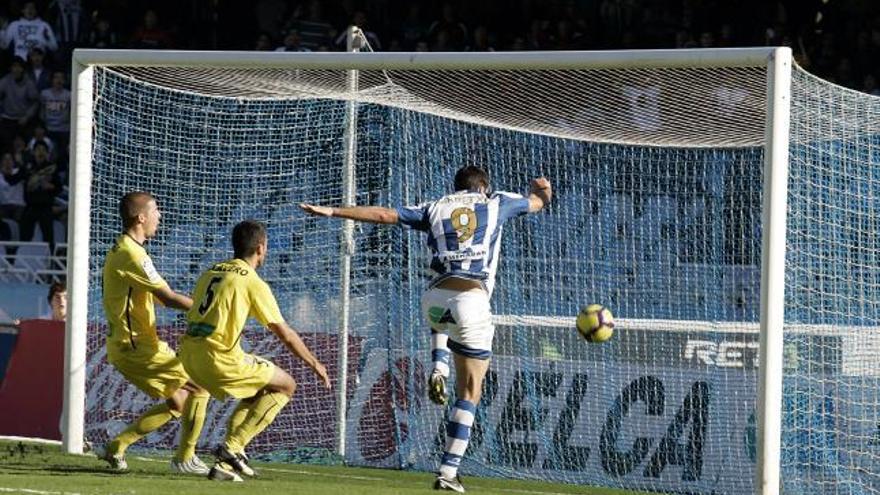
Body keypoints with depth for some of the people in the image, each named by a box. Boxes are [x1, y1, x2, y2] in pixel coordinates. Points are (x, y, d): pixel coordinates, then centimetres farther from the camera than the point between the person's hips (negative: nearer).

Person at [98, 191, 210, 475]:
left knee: (176, 403, 16)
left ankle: (116, 447, 16)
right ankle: (185, 459, -1)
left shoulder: (119, 251, 15)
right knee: (199, 386, -6)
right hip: (134, 348, -10)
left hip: (127, 345, 10)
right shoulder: (132, 254, -17)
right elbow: (168, 298, -19)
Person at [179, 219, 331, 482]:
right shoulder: (253, 283, -4)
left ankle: (225, 464, 16)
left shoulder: (210, 272, 18)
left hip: (190, 355, 8)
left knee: (257, 392, 26)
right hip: (219, 358, -8)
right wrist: (315, 364, 13)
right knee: (286, 386, 7)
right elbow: (286, 334, 0)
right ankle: (233, 446, -2)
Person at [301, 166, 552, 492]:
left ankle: (439, 367, 12)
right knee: (469, 392, 4)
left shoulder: (436, 208, 17)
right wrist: (542, 191, 59)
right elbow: (539, 201, 34)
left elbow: (382, 214, 13)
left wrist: (330, 211, 20)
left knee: (441, 324, 43)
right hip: (473, 301, -2)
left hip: (436, 299, 3)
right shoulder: (496, 202, 16)